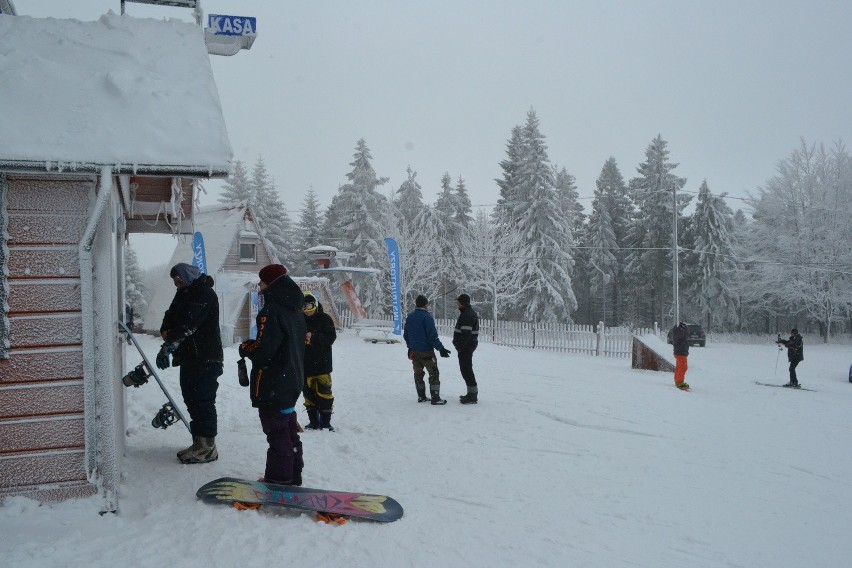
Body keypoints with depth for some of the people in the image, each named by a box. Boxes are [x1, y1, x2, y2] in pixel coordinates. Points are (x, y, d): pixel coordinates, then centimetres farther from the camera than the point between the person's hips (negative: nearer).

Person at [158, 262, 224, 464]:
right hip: (189, 356, 10)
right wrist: (165, 330, -5)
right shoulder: (184, 293, 17)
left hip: (205, 358, -10)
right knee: (191, 398, 14)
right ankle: (199, 443, 22)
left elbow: (188, 324, -23)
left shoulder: (205, 293, -14)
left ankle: (207, 447, -2)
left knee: (203, 401, -8)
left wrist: (168, 344, -24)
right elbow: (171, 315, 16)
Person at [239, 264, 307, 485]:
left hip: (273, 382, -9)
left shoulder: (272, 310, -19)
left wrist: (245, 348, -3)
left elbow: (264, 348, -24)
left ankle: (279, 478, 4)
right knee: (288, 428, 18)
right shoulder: (295, 310, 11)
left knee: (276, 430, -2)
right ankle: (293, 474, 27)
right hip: (293, 379, 9)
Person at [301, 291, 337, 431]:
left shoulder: (324, 318, -2)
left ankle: (325, 422, 5)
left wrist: (313, 337, -20)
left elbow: (331, 337, -10)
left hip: (322, 363, -3)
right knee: (309, 393, 8)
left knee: (324, 393, -3)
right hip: (305, 364, 3)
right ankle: (314, 422, 18)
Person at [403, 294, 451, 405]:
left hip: (414, 351, 7)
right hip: (426, 351, -7)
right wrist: (441, 348, -12)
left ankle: (421, 396, 20)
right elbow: (432, 336, -18)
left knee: (418, 373, 16)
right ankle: (435, 398, -3)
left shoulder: (409, 317, 6)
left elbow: (405, 335, 14)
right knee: (434, 373, 0)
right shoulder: (427, 317, -16)